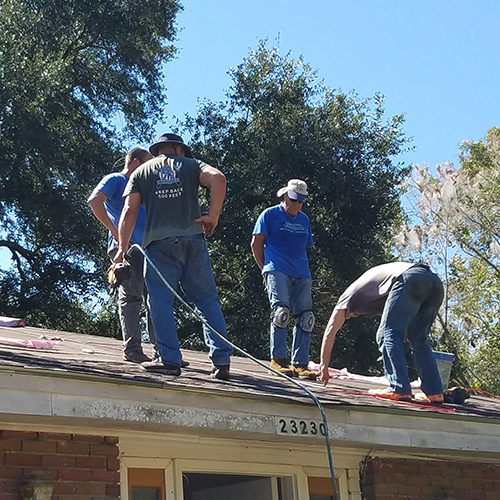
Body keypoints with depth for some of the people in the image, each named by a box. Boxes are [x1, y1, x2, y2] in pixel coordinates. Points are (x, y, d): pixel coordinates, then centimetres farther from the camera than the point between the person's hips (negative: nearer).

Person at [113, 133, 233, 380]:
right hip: (193, 241, 1)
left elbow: (130, 211, 5)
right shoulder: (191, 165, 17)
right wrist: (213, 215, -1)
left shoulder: (141, 172, 17)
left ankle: (170, 360, -7)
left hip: (159, 243, -1)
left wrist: (122, 247, 6)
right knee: (208, 301, 6)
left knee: (161, 301, 0)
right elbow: (218, 178, -4)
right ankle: (221, 361, 1)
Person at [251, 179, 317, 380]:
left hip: (301, 275, 5)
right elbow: (256, 244, 5)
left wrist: (303, 269, 13)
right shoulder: (270, 214, 7)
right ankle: (278, 359, -12)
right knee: (281, 311, -20)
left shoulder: (304, 220, 22)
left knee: (305, 317, -3)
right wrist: (266, 269, 2)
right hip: (277, 271, -5)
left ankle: (300, 363, 2)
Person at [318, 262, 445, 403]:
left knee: (388, 335, -3)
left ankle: (399, 389, -13)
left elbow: (330, 330, 19)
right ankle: (435, 393, 6)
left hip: (410, 280, -8)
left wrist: (324, 364, 21)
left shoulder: (349, 296, 24)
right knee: (419, 341, 14)